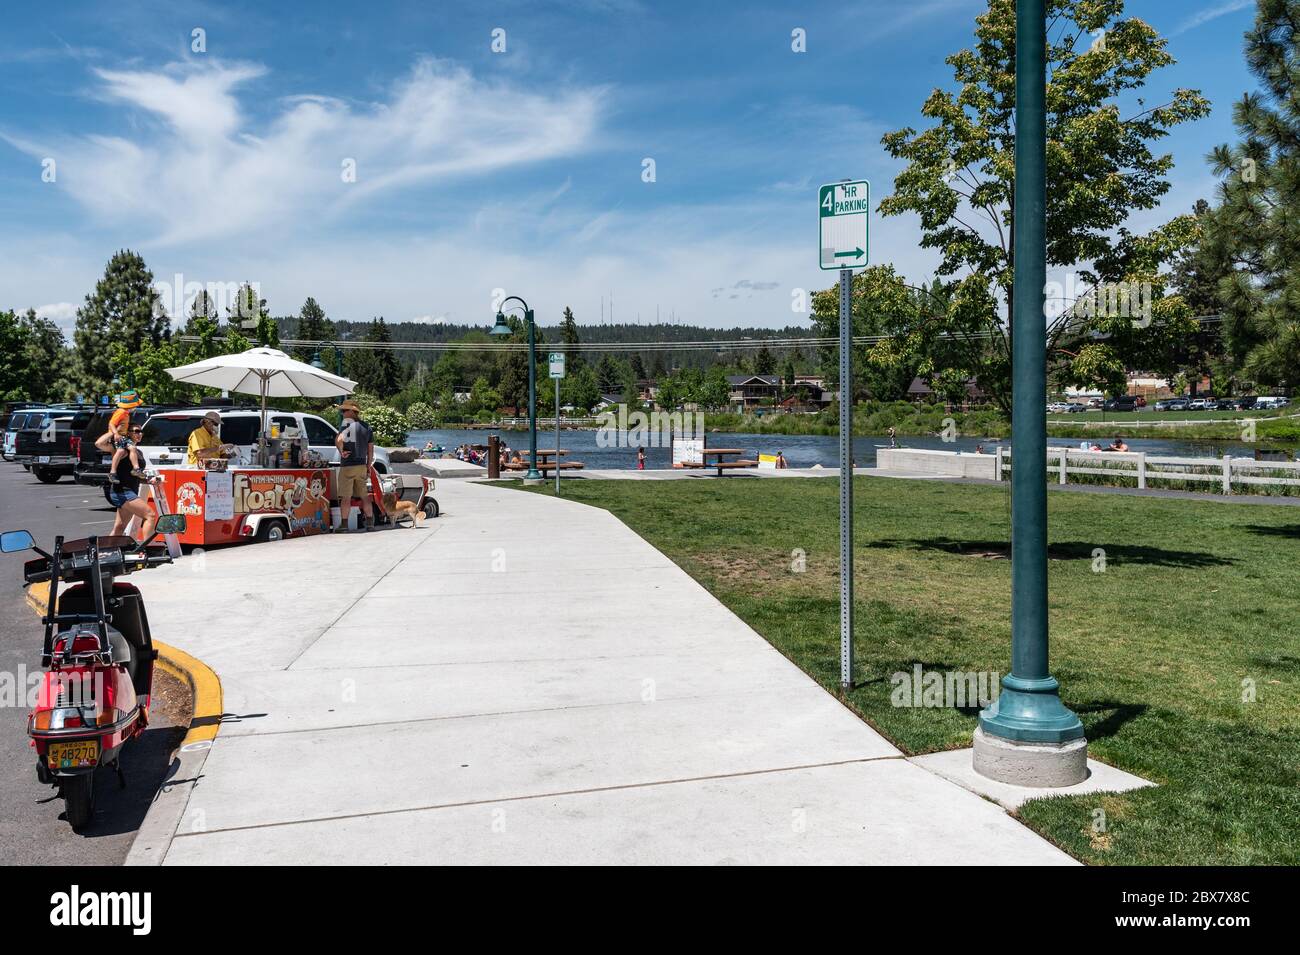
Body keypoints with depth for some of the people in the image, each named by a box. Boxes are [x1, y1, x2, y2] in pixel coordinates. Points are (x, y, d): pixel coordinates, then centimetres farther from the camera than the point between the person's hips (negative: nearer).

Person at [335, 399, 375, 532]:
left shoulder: (348, 422, -11)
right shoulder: (366, 426, 11)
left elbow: (338, 439, -28)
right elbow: (371, 449, 15)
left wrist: (341, 452, -12)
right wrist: (368, 466, 20)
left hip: (347, 466, -7)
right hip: (362, 466, 7)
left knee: (346, 497, -1)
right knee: (364, 495, 16)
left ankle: (344, 524, 0)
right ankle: (370, 522, 19)